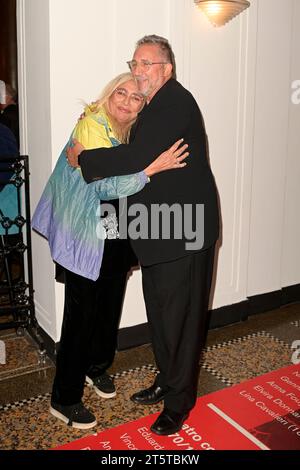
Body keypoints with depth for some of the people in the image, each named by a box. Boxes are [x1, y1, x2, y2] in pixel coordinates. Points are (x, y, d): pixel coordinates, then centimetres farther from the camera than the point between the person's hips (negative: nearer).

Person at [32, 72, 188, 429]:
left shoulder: (129, 133, 7)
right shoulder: (91, 126, -16)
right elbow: (106, 185, -25)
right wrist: (152, 167, -30)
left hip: (117, 238, 8)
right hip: (86, 240, -7)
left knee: (110, 306, 18)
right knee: (81, 313, -2)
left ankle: (98, 367, 42)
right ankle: (64, 399, 14)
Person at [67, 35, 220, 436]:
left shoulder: (175, 102, -16)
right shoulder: (156, 105, 16)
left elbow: (139, 158, -27)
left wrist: (83, 158, -16)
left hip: (184, 231, -10)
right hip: (161, 229, 10)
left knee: (179, 316, 2)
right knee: (160, 311, 18)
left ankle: (179, 400, 19)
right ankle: (167, 381, 36)